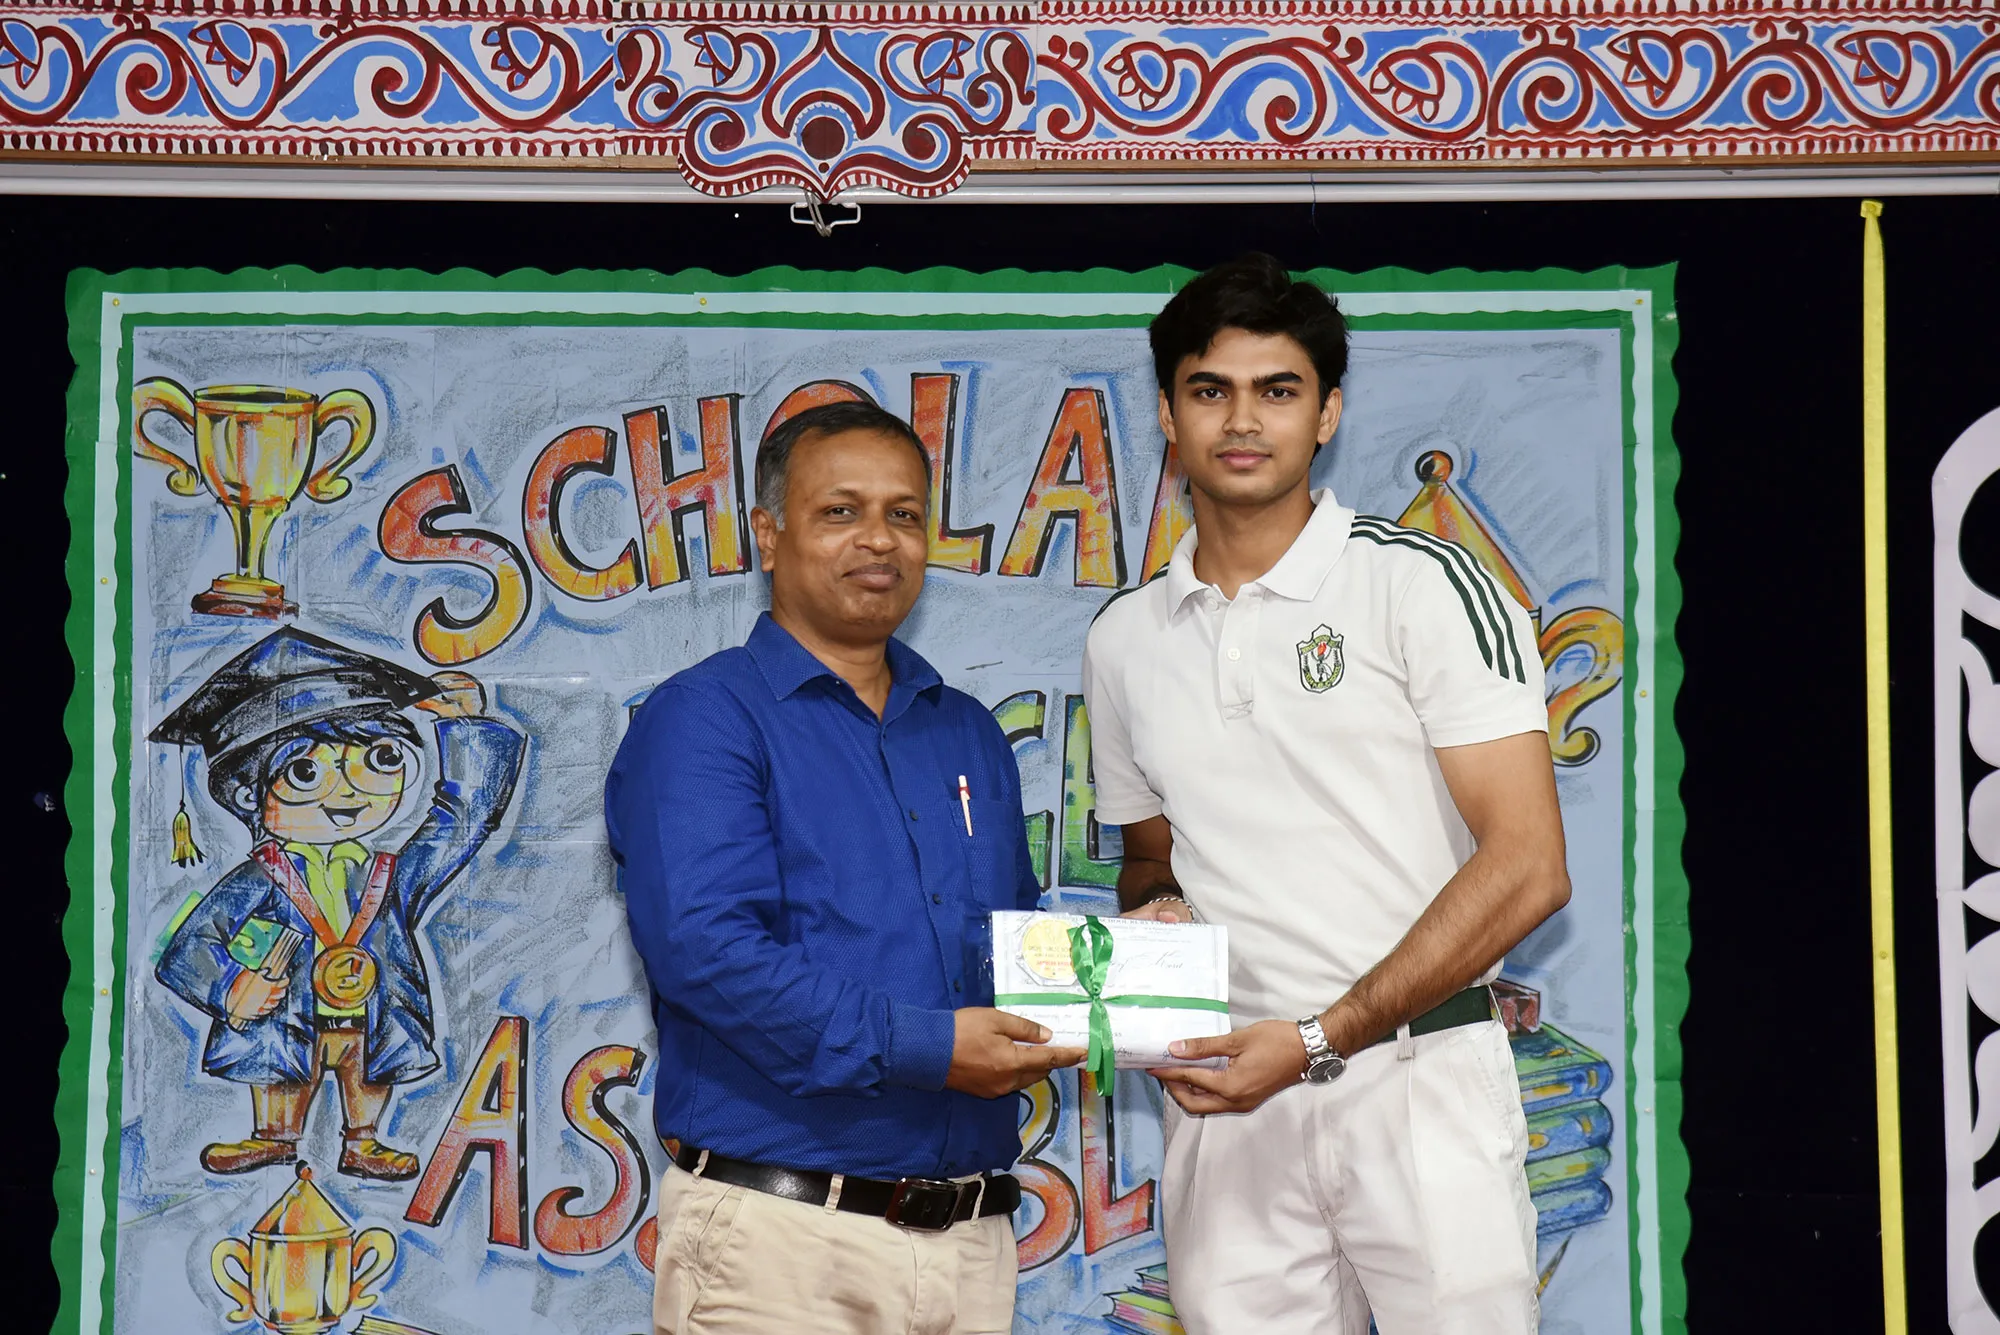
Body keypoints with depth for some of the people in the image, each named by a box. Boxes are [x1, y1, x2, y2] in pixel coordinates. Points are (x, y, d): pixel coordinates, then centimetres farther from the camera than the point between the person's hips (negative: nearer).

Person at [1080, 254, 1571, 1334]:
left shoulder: (1420, 584, -4)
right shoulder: (1124, 640, 11)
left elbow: (1526, 869, -10)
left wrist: (1321, 1038, -15)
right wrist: (1154, 910, 0)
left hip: (1417, 1079, -4)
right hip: (1225, 1098, 4)